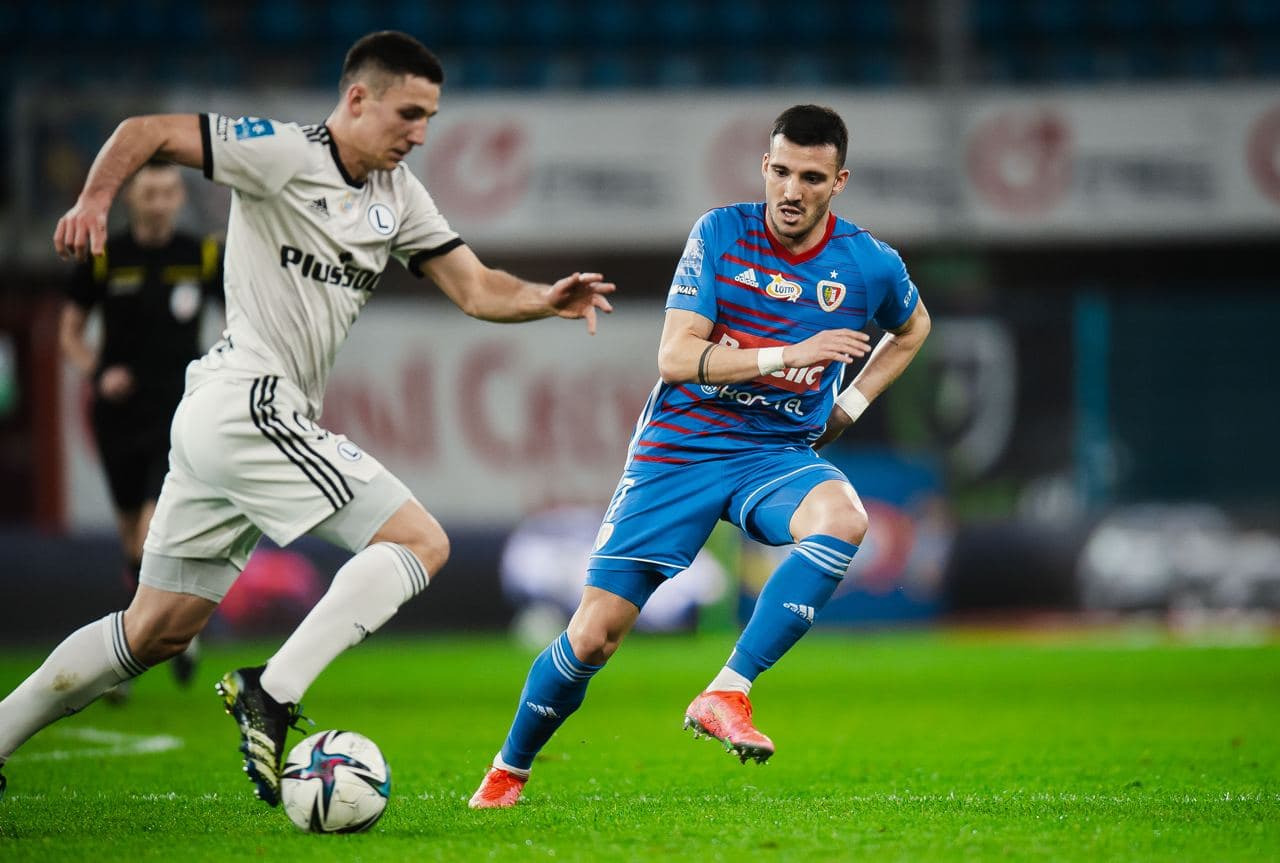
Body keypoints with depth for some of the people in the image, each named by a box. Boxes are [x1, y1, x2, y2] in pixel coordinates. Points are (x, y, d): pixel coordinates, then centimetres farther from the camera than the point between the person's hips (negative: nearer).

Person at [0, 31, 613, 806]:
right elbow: (148, 132, -9)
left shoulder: (398, 194, 15)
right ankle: (272, 695, -24)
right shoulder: (283, 154, -8)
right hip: (250, 404, -9)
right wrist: (94, 200, -25)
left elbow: (475, 287, 10)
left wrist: (545, 300, -9)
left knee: (157, 632, 13)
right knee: (420, 543, -15)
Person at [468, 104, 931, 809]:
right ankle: (507, 773, 21)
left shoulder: (871, 266, -2)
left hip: (777, 453, 1)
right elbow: (675, 357, -14)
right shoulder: (720, 235, -7)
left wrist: (850, 406, 11)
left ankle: (726, 695, -32)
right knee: (591, 637, -4)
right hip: (678, 451, -1)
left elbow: (911, 328, 23)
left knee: (844, 519, -36)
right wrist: (786, 355, -24)